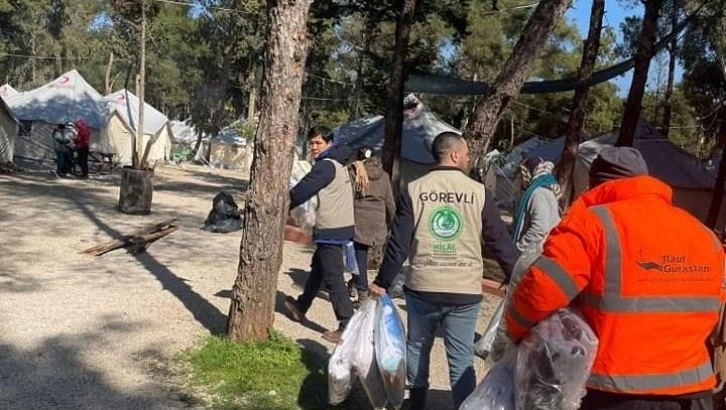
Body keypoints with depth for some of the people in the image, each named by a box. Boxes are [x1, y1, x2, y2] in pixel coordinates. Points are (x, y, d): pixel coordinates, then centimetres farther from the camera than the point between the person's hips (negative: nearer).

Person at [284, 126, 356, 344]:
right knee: (317, 268, 23)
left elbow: (302, 190, -14)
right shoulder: (337, 162, 13)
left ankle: (347, 326, -6)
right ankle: (301, 307, 40)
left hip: (331, 230, -10)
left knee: (333, 277, -7)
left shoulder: (326, 165, -15)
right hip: (341, 226, 10)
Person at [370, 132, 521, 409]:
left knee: (417, 347, 20)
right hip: (465, 291, -1)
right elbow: (500, 242, 1)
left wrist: (382, 282, 6)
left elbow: (398, 243, -3)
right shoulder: (479, 192, -2)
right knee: (462, 358, 7)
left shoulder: (414, 190, -1)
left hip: (422, 288, 1)